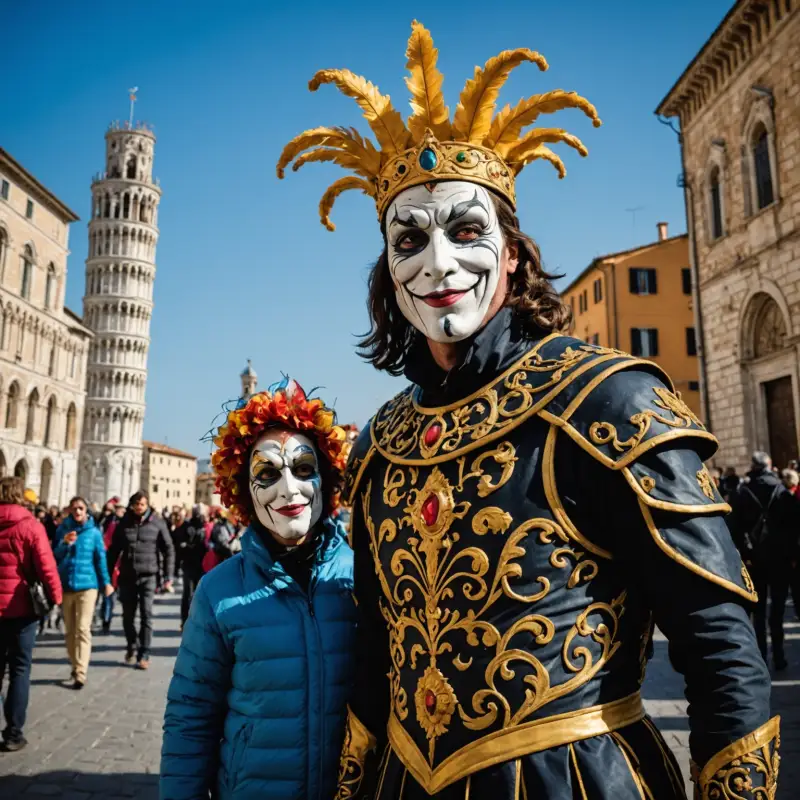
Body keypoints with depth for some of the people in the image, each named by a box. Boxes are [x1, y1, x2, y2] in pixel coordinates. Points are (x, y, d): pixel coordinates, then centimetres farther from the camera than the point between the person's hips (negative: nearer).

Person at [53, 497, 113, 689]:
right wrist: (65, 543, -15)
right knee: (69, 630, 12)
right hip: (65, 585, 3)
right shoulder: (62, 529, 4)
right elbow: (55, 556, 3)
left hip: (87, 585, -3)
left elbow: (100, 558, 3)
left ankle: (80, 673, -9)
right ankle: (75, 665, 27)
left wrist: (106, 582, 3)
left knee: (83, 629, -9)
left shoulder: (94, 532, -1)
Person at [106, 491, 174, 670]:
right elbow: (114, 550, 7)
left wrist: (168, 575, -5)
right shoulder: (123, 523, 3)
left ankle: (144, 654, 3)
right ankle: (132, 647, 33)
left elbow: (168, 549, -1)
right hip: (127, 576, 3)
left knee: (146, 615, -5)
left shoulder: (157, 523, -3)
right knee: (128, 615, 12)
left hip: (148, 576, -2)